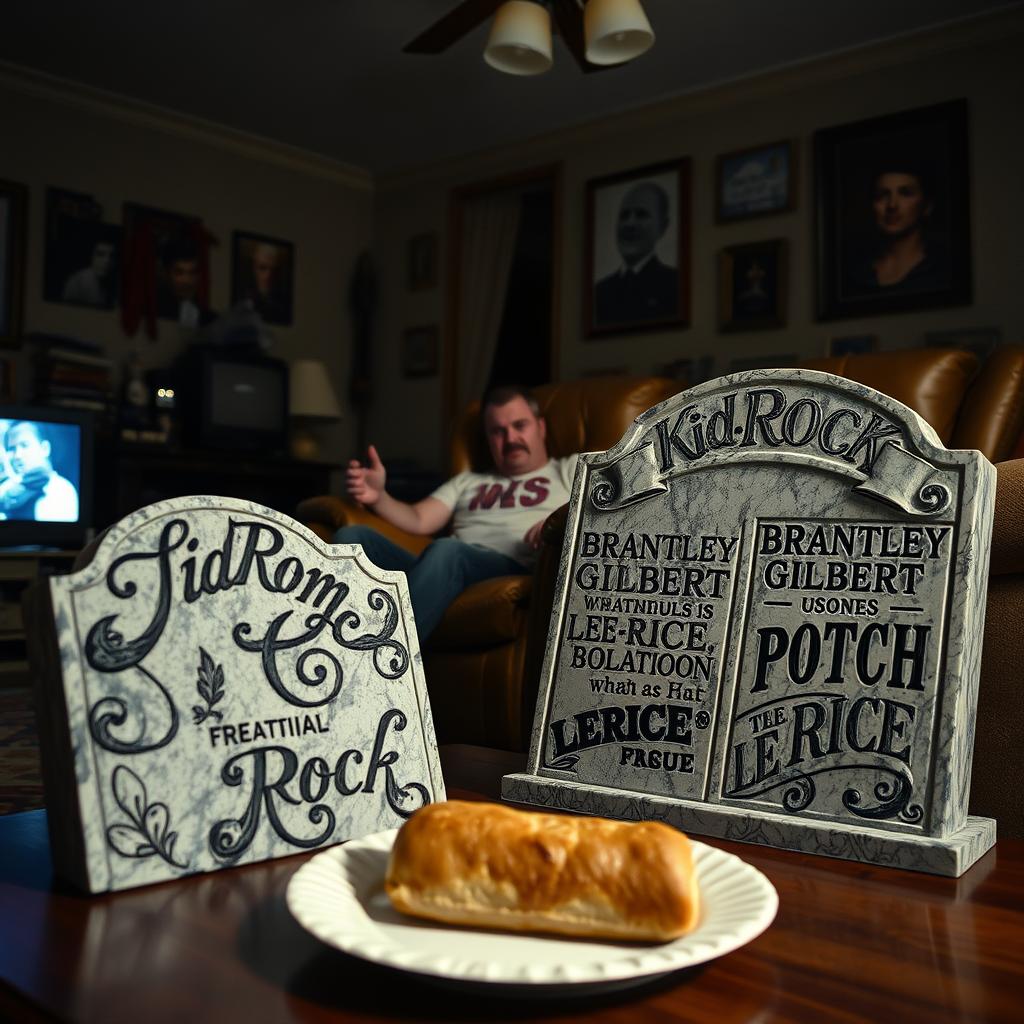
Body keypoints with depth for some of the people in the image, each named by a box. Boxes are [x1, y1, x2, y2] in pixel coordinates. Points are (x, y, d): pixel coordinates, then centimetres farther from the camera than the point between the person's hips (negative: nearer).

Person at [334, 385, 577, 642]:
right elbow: (419, 521, 21)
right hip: (440, 572, 5)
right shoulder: (468, 482, 35)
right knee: (352, 537, -17)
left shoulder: (571, 470, 25)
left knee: (447, 550, -37)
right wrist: (378, 497, 1)